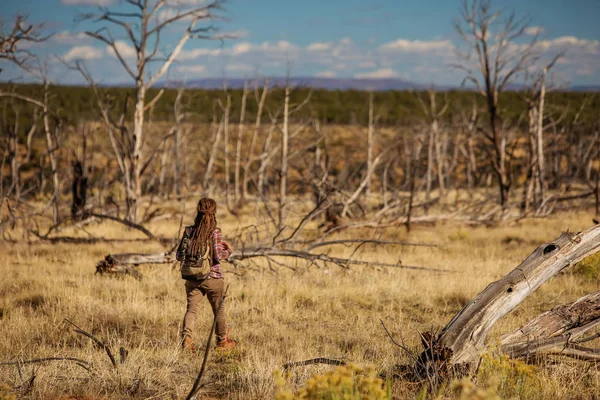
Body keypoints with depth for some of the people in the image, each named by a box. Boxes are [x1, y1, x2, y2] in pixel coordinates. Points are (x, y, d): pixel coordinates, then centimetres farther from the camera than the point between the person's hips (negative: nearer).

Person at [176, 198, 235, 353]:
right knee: (219, 310, 14)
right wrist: (228, 250, 3)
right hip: (212, 278, -2)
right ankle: (222, 341, 27)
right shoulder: (215, 233, -12)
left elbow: (179, 255, 1)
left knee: (191, 309, 3)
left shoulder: (188, 231, -1)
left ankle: (186, 339, -17)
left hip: (192, 279, 3)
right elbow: (218, 256, -17)